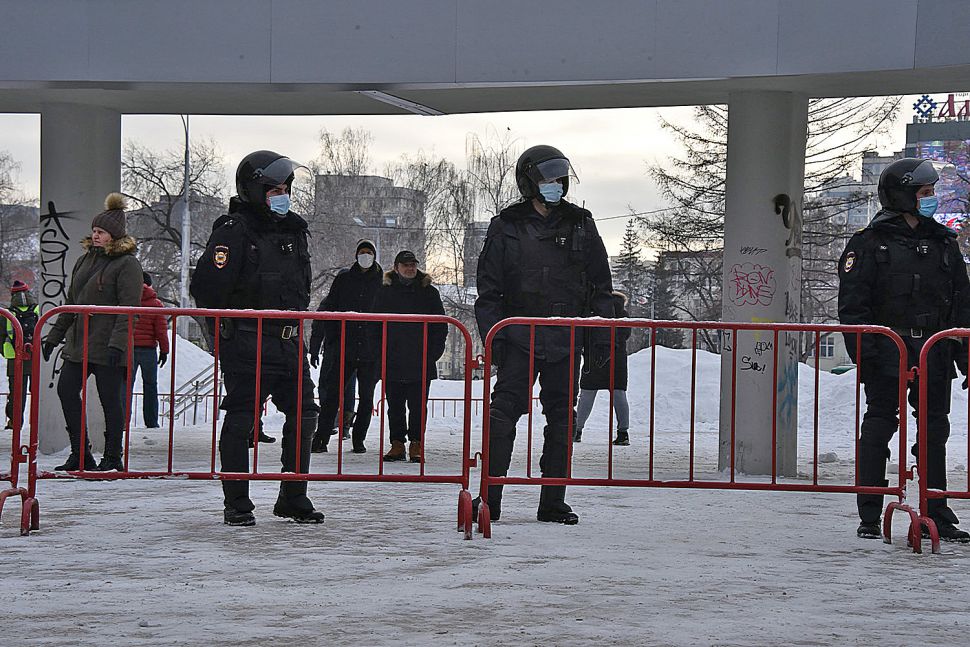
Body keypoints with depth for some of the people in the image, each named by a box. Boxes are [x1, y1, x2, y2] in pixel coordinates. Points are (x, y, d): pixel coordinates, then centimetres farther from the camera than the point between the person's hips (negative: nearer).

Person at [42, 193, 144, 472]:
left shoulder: (127, 264, -8)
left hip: (108, 347, -8)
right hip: (78, 342, 8)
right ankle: (80, 454, 10)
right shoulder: (85, 260, 16)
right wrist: (54, 336, 21)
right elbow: (71, 302, 22)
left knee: (111, 399, -2)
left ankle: (113, 457, 8)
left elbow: (129, 307, -16)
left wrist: (117, 342, -25)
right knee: (66, 389, 3)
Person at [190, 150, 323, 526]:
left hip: (288, 342, 7)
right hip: (245, 344, -7)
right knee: (240, 421, -2)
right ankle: (236, 506, 7)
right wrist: (225, 328, -9)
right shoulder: (233, 231, -9)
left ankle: (293, 501, 16)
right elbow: (207, 287, -16)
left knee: (304, 415, 4)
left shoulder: (294, 231, 15)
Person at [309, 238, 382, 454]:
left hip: (371, 351, 0)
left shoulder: (382, 281, 4)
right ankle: (321, 438, -4)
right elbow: (328, 312, 5)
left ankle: (359, 439, 16)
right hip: (343, 348, 0)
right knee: (332, 394, -5)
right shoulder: (344, 278, 5)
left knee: (366, 397, 6)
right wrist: (315, 345, 0)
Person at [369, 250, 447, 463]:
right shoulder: (385, 292, 7)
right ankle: (397, 444, 12)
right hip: (392, 363, 1)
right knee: (395, 407, 5)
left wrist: (433, 353, -1)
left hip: (421, 364, -1)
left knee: (418, 406, 0)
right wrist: (381, 352, 0)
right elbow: (374, 326, 11)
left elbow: (441, 326, 8)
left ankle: (416, 445, 7)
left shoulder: (429, 292, 6)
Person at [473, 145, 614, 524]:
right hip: (519, 337, -2)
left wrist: (602, 335, 5)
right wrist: (493, 336, -5)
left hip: (566, 340, 2)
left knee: (561, 421, 5)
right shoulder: (506, 226, 4)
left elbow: (600, 286, 11)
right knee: (503, 412, -10)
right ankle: (489, 499, -7)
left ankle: (553, 503, 12)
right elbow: (489, 289, 4)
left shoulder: (580, 225, 9)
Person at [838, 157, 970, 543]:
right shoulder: (869, 244, 0)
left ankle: (936, 515, 15)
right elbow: (852, 304, -4)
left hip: (934, 355, 4)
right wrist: (864, 352, -13)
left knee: (935, 432, 7)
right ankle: (869, 518, 4)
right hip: (887, 354, -4)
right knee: (878, 428, -1)